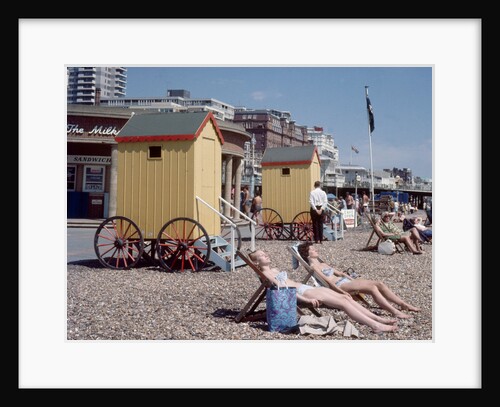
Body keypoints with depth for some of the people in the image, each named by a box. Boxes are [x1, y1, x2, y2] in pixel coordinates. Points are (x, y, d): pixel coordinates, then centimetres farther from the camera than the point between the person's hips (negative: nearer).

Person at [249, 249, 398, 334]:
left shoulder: (274, 270, 25)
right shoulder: (266, 273, -5)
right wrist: (306, 300, -24)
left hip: (307, 287, 10)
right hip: (302, 292, -10)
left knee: (346, 298, -1)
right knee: (343, 303, -18)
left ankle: (378, 319, -3)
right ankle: (376, 326, -22)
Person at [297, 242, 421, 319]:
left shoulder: (322, 264, 26)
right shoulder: (313, 266, -3)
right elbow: (328, 280, -14)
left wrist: (354, 280, 16)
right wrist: (340, 291, -23)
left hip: (345, 281, 9)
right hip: (339, 286, -9)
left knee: (379, 284, -6)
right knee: (372, 287, -27)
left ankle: (404, 305, -5)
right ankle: (395, 312, -33)